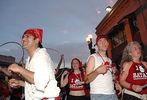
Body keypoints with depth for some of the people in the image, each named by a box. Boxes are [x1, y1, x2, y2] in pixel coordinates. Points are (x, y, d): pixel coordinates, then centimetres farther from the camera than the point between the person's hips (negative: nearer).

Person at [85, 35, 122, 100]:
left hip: (112, 94, 6)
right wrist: (97, 71, -27)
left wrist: (115, 83, 6)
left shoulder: (109, 60, 16)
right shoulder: (93, 57, -6)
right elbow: (87, 80, -11)